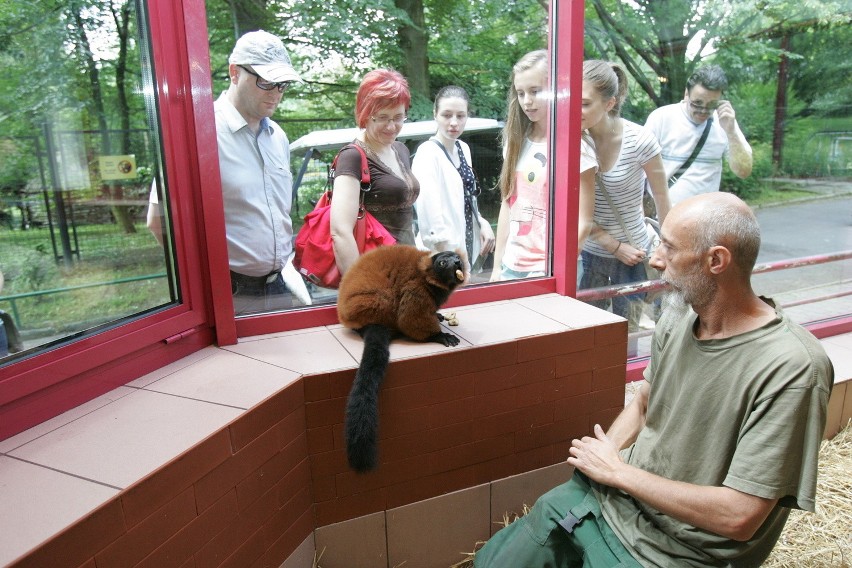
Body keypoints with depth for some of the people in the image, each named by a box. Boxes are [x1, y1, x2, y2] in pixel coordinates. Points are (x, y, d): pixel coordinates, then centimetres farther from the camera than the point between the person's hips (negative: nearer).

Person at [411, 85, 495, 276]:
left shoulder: (464, 149, 9)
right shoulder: (427, 154, -14)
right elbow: (430, 212, -21)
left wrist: (482, 223, 1)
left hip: (470, 246, 7)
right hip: (445, 254, -7)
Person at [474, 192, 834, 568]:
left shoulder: (793, 368, -25)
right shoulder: (677, 317, -3)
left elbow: (738, 517, -24)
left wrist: (618, 470, -16)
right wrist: (604, 455, -5)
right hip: (609, 496, 6)